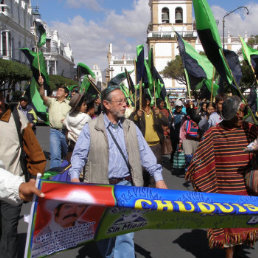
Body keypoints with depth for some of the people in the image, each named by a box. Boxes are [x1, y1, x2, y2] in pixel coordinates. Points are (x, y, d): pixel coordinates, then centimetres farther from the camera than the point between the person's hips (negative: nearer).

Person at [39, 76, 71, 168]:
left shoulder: (69, 104, 8)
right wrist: (41, 85, -27)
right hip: (54, 131, -1)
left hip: (66, 132, 2)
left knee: (67, 154, 12)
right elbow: (43, 96, -11)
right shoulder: (52, 101, 7)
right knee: (55, 155, -12)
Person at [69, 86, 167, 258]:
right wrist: (75, 176, -17)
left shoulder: (131, 127, 9)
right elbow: (79, 154, 0)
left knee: (125, 234, -4)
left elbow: (145, 153, 8)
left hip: (125, 186, 1)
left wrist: (158, 178, 0)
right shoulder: (91, 128, -1)